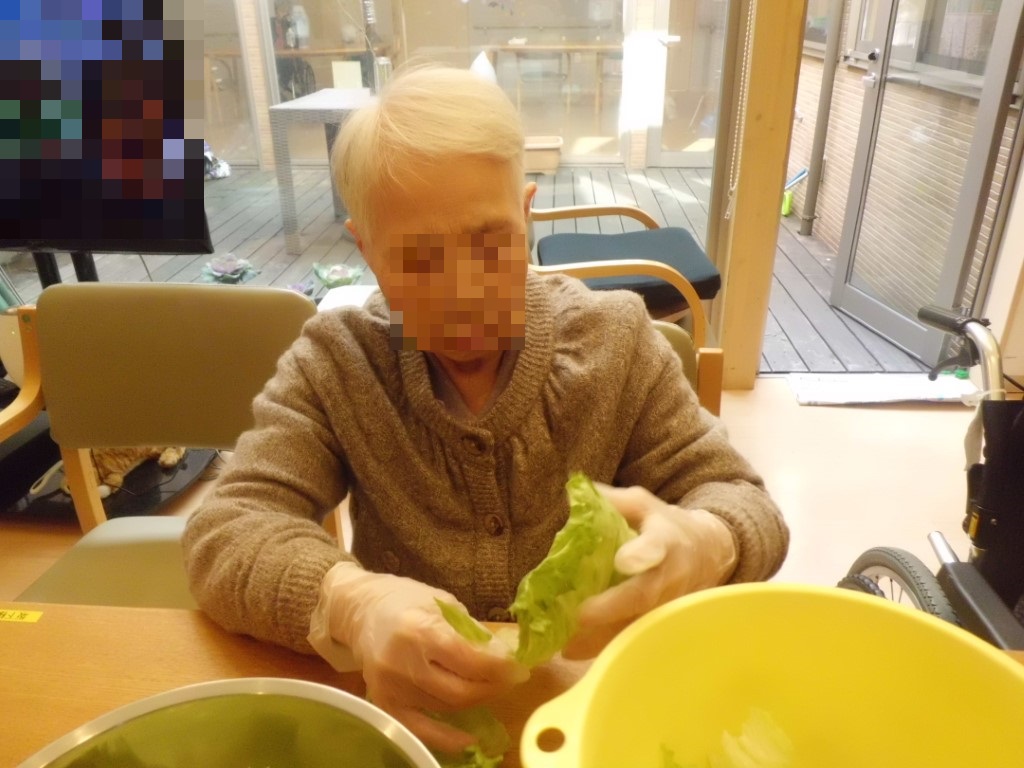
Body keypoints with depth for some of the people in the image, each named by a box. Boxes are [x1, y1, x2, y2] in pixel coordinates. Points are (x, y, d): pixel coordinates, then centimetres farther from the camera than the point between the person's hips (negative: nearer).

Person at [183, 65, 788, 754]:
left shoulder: (616, 340, -6)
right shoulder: (333, 363, -7)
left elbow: (742, 503, -5)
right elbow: (225, 533, -12)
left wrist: (701, 545, -28)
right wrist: (348, 602, -32)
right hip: (412, 714, 0)